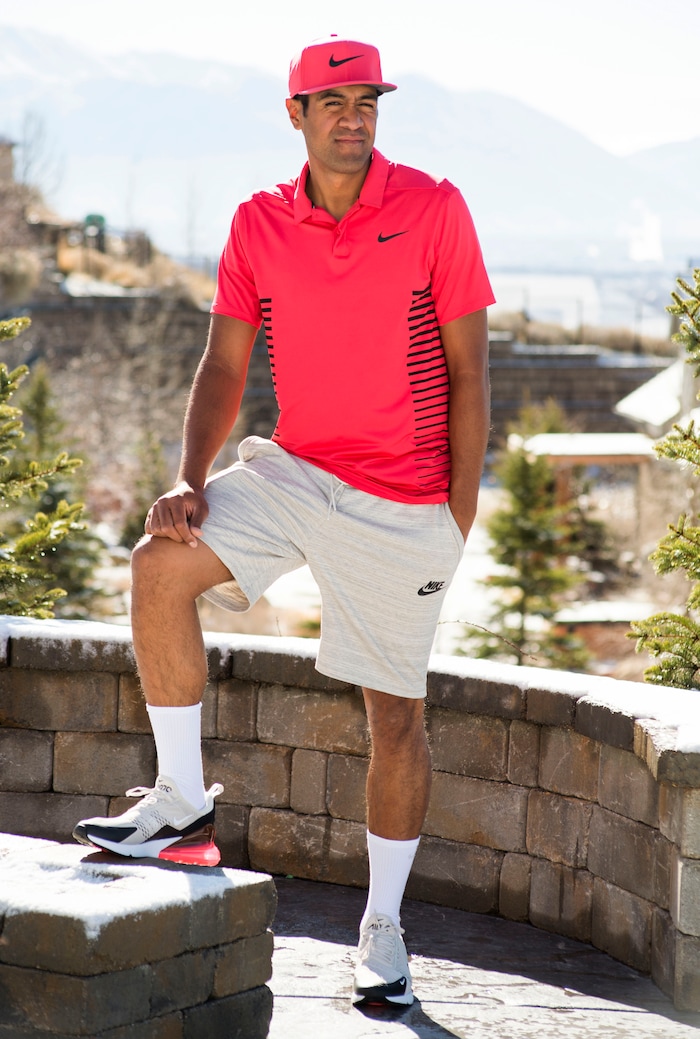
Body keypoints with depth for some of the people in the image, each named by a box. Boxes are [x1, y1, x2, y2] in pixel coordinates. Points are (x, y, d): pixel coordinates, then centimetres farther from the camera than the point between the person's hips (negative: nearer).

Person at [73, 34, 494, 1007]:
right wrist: (190, 482, -10)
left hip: (404, 506, -3)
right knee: (161, 564, -19)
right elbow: (224, 364, 5)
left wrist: (460, 520, -8)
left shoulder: (433, 208, -7)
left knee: (396, 710, 3)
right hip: (294, 472, 3)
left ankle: (384, 925, 17)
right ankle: (182, 797, -4)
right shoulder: (259, 223, 3)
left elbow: (469, 369, -5)